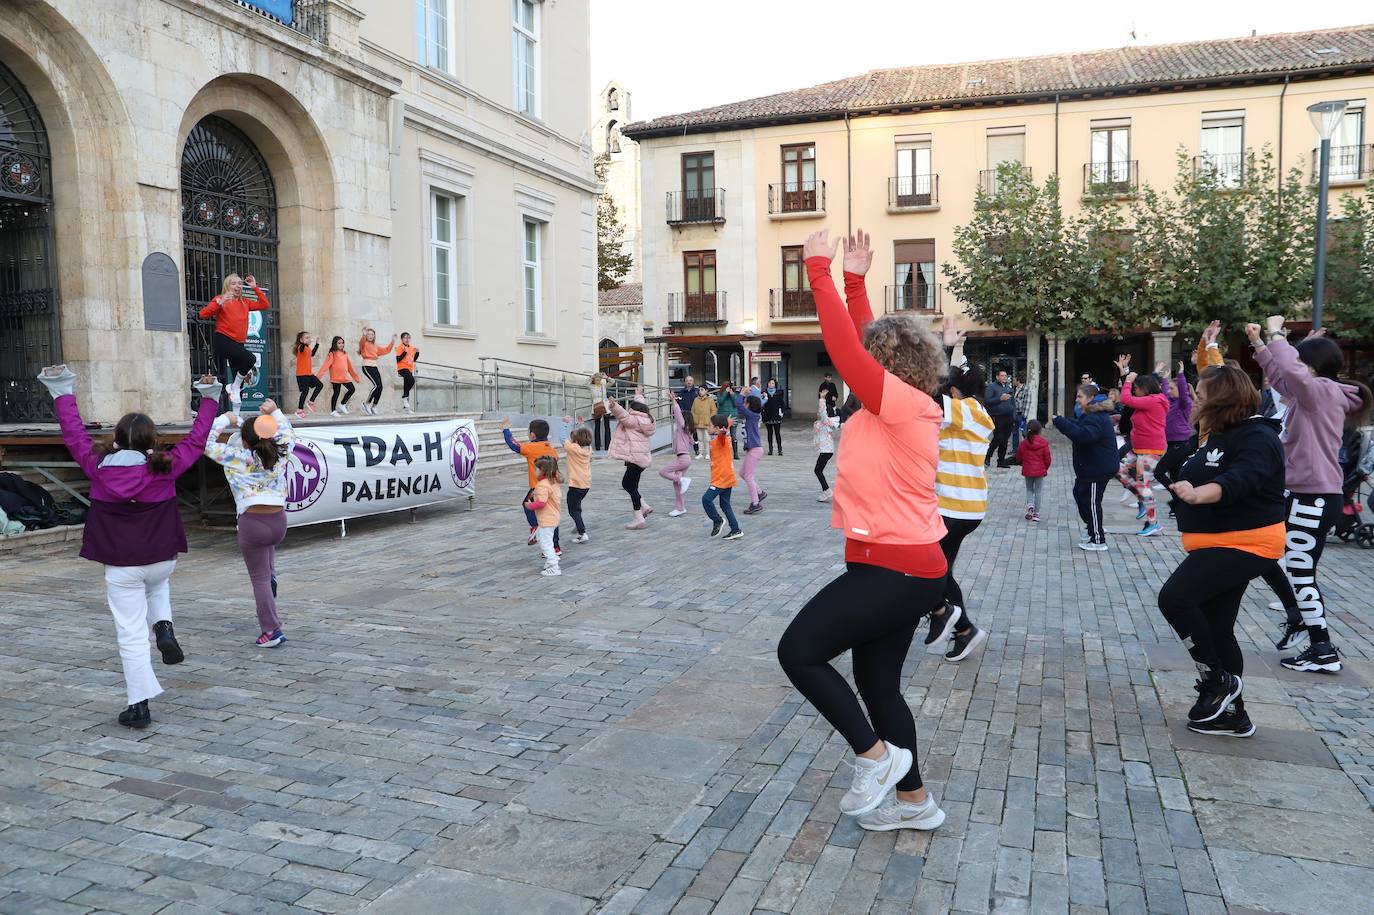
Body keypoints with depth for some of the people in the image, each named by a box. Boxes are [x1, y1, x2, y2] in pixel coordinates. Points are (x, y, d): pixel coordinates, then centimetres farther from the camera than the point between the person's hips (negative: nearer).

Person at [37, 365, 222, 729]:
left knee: (131, 635, 4)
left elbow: (74, 435, 6)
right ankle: (163, 626, 10)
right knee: (158, 585, 37)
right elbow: (196, 440, 1)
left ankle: (139, 705, 7)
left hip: (120, 567, -1)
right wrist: (209, 399, 11)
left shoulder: (98, 467, -8)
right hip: (162, 559, 1)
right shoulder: (165, 468, -10)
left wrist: (63, 394, 17)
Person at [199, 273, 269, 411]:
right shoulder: (221, 299, 3)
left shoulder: (245, 302, 17)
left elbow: (265, 305, 13)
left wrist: (255, 288, 11)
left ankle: (236, 414, 10)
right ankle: (235, 386, -8)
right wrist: (219, 303, -22)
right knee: (251, 359, -30)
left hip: (238, 343, 6)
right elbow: (203, 314, -8)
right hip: (223, 340, -6)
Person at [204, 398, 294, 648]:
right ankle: (272, 574, 20)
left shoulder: (236, 458, -5)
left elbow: (206, 443, 2)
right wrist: (275, 412, 21)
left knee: (259, 578, 6)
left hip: (252, 523, -4)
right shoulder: (280, 455, 4)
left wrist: (226, 419, 10)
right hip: (279, 521, 4)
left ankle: (271, 631, 6)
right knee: (269, 543, 42)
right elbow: (289, 435, 25)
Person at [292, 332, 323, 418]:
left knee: (320, 385, 7)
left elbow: (312, 354, 34)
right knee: (305, 391, -7)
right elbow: (301, 348, -39)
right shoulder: (301, 347, -13)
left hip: (309, 373, 9)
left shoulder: (308, 348, 13)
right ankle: (299, 411, 0)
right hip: (302, 374, -9)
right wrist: (304, 343, -60)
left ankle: (310, 402, 16)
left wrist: (317, 344, 35)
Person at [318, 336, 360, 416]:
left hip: (345, 377, 6)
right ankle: (333, 411, 12)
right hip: (336, 378, -6)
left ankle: (342, 404, 19)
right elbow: (326, 365, -14)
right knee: (336, 393, -1)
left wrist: (356, 376, 21)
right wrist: (318, 375, -22)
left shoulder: (344, 354, 12)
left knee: (352, 389, 1)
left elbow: (349, 366, 19)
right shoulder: (332, 354, -6)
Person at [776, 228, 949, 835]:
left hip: (893, 570, -10)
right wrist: (855, 280, 21)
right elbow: (863, 342, 18)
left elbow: (846, 345, -19)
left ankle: (875, 756, 2)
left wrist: (819, 270, -11)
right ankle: (913, 799, 27)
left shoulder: (905, 402, -14)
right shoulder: (905, 406, 10)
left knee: (798, 651, -8)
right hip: (903, 566, 10)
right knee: (877, 682, 16)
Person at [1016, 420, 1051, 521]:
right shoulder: (1044, 443, -11)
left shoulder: (1024, 443, -7)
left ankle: (1030, 505, -9)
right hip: (1040, 471, -1)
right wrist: (1046, 468, 14)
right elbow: (1047, 458, -5)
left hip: (1027, 471, 1)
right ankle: (1036, 513, 8)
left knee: (1029, 489, 17)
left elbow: (1018, 457, 2)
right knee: (1037, 491, 7)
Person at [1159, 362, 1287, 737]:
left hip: (1244, 544, -10)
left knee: (1175, 597, -22)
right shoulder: (1218, 434, 13)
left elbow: (1240, 479, -38)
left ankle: (1218, 679, -4)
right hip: (1221, 544, 10)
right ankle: (1231, 715, 22)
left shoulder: (1256, 437, -17)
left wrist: (1197, 494, -51)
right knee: (1216, 626, 12)